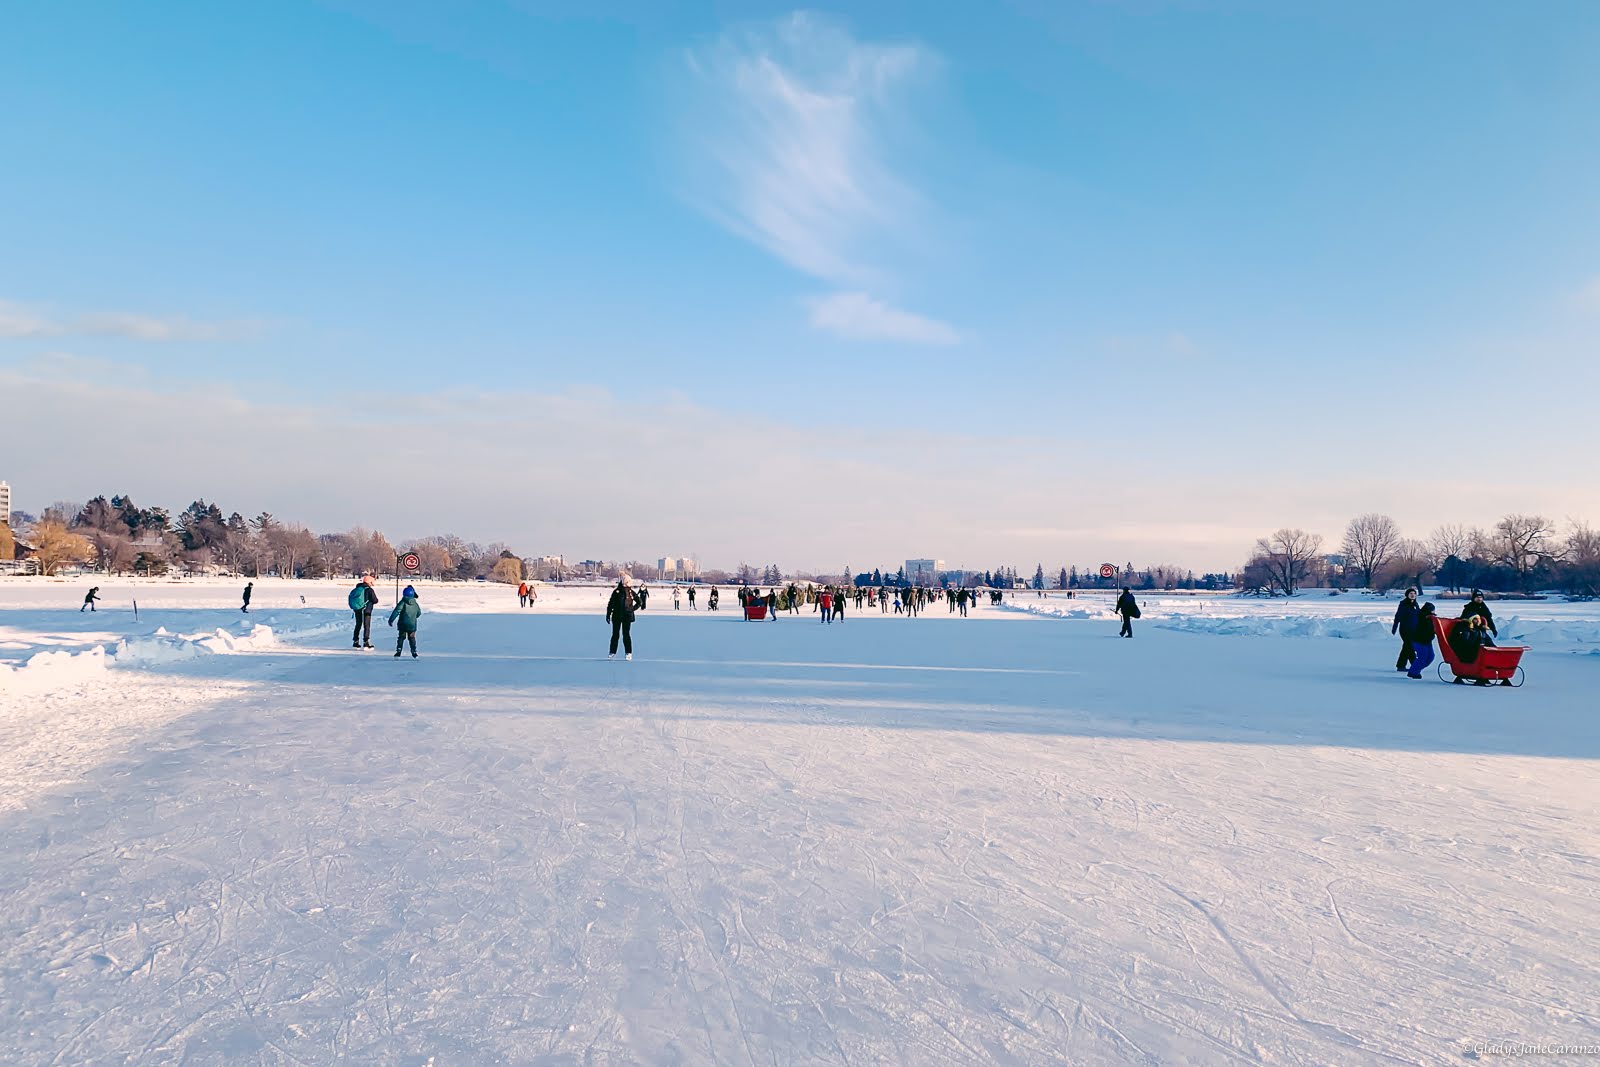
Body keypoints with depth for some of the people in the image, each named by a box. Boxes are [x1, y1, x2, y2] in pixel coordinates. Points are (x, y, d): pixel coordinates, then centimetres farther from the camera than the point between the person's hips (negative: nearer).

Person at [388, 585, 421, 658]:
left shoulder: (403, 603, -9)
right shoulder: (415, 604, 4)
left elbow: (396, 611, -15)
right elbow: (419, 613, 16)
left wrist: (391, 620, -13)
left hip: (403, 625, -3)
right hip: (412, 625, 3)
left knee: (401, 638, 7)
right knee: (412, 638, 13)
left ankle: (398, 652, 2)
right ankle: (414, 652, 9)